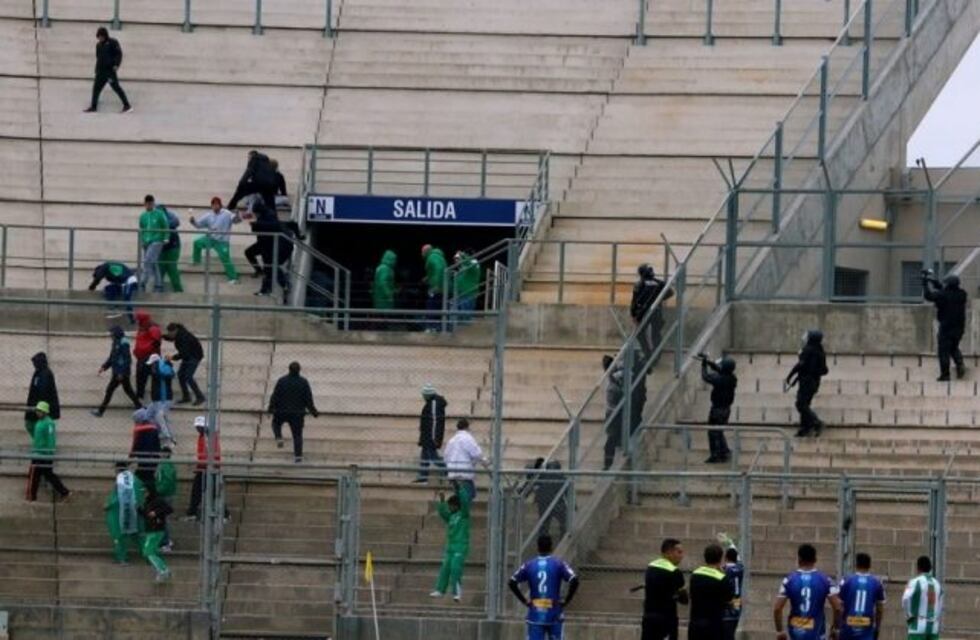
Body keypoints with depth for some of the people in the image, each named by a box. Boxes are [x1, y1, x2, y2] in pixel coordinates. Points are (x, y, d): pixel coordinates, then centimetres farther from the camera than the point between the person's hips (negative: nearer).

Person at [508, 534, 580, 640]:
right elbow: (574, 581, -14)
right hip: (554, 616, -1)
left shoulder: (529, 565, 3)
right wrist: (566, 601, -4)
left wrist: (524, 601, 3)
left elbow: (512, 583, -3)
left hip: (535, 616, 1)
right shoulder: (558, 564, -2)